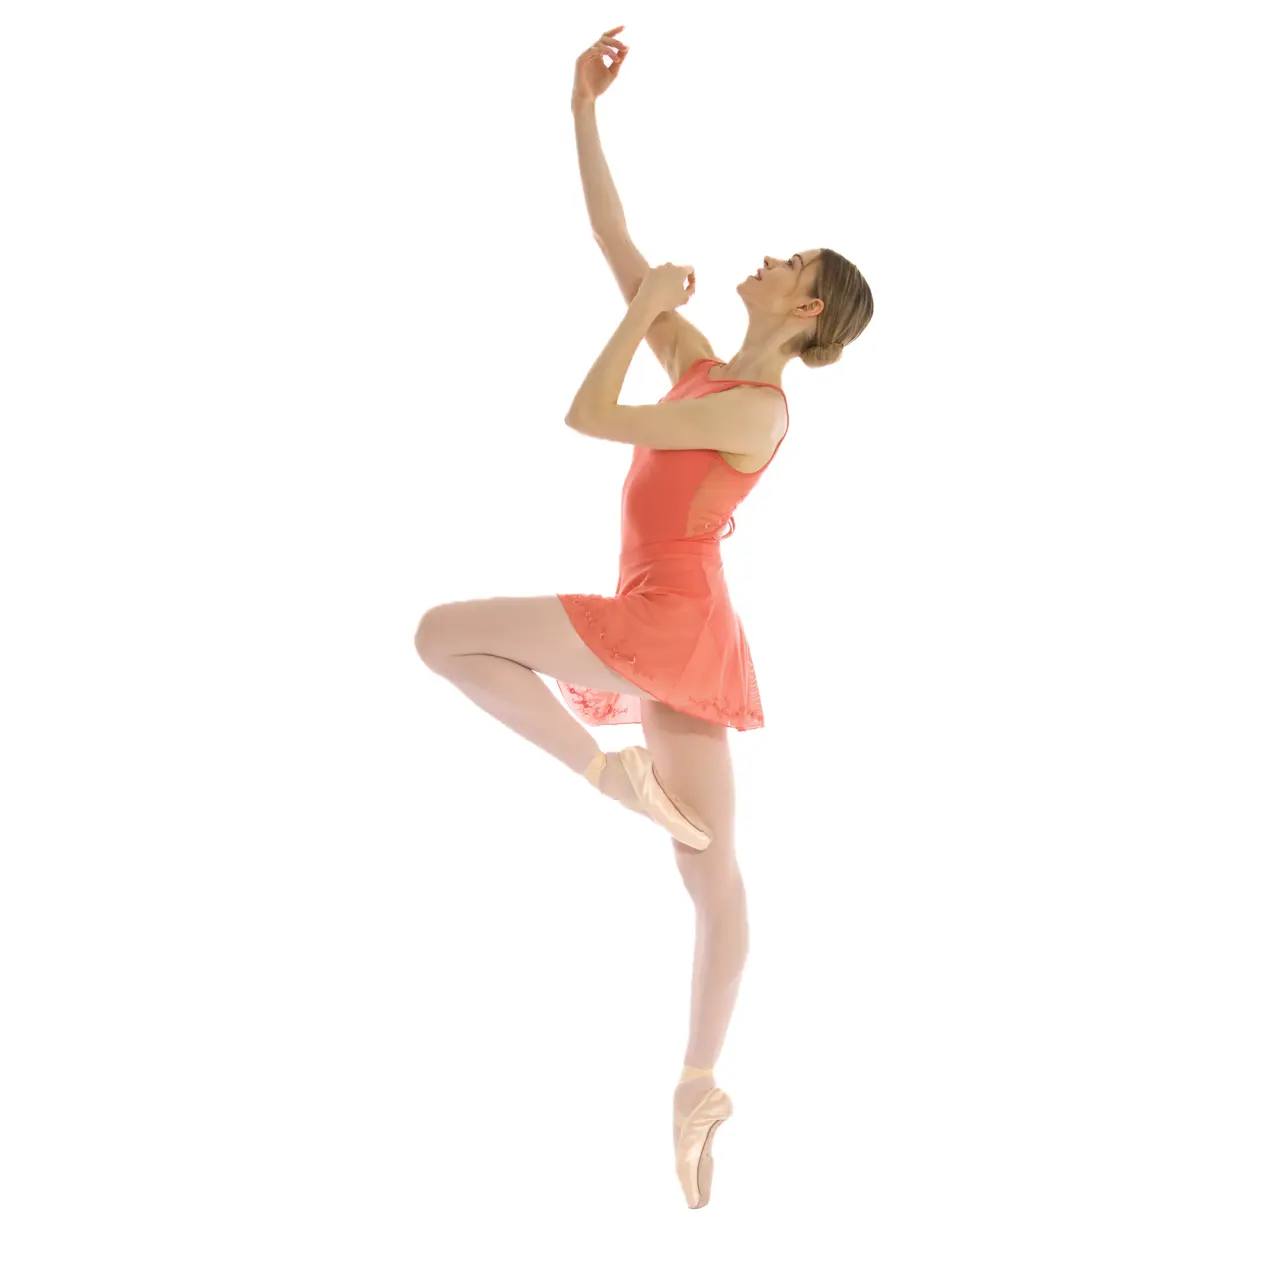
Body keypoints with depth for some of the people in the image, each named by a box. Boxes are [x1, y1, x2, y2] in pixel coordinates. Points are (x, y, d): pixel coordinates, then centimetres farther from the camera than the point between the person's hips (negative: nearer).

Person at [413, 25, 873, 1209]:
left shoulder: (755, 409, -14)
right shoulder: (704, 366, 11)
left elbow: (587, 417, -18)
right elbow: (614, 243, 12)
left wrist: (648, 307, -5)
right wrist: (584, 111, 9)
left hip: (667, 622, -9)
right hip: (679, 634, 9)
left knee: (440, 633, -6)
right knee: (712, 872, 8)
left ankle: (608, 766, -4)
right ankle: (700, 1091, 14)